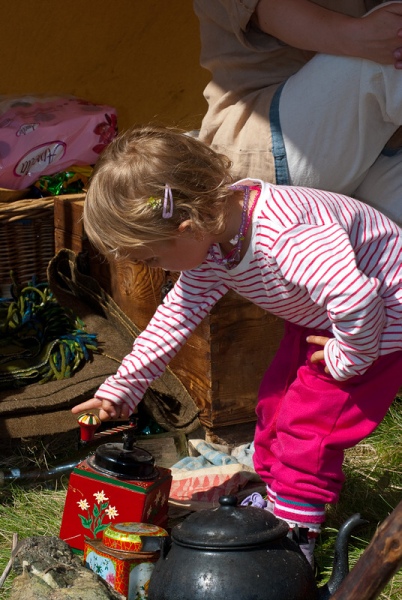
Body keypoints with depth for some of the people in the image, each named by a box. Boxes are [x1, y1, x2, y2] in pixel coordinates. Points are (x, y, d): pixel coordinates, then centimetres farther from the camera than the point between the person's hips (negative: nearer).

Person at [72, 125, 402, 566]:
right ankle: (274, 495, 33)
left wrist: (349, 356, -27)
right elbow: (180, 312, 1)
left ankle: (293, 530, 10)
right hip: (318, 317, 9)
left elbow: (356, 298, -48)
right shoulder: (211, 237, -11)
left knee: (308, 421, -6)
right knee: (276, 401, 13)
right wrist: (121, 388, 3)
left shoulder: (288, 238, -42)